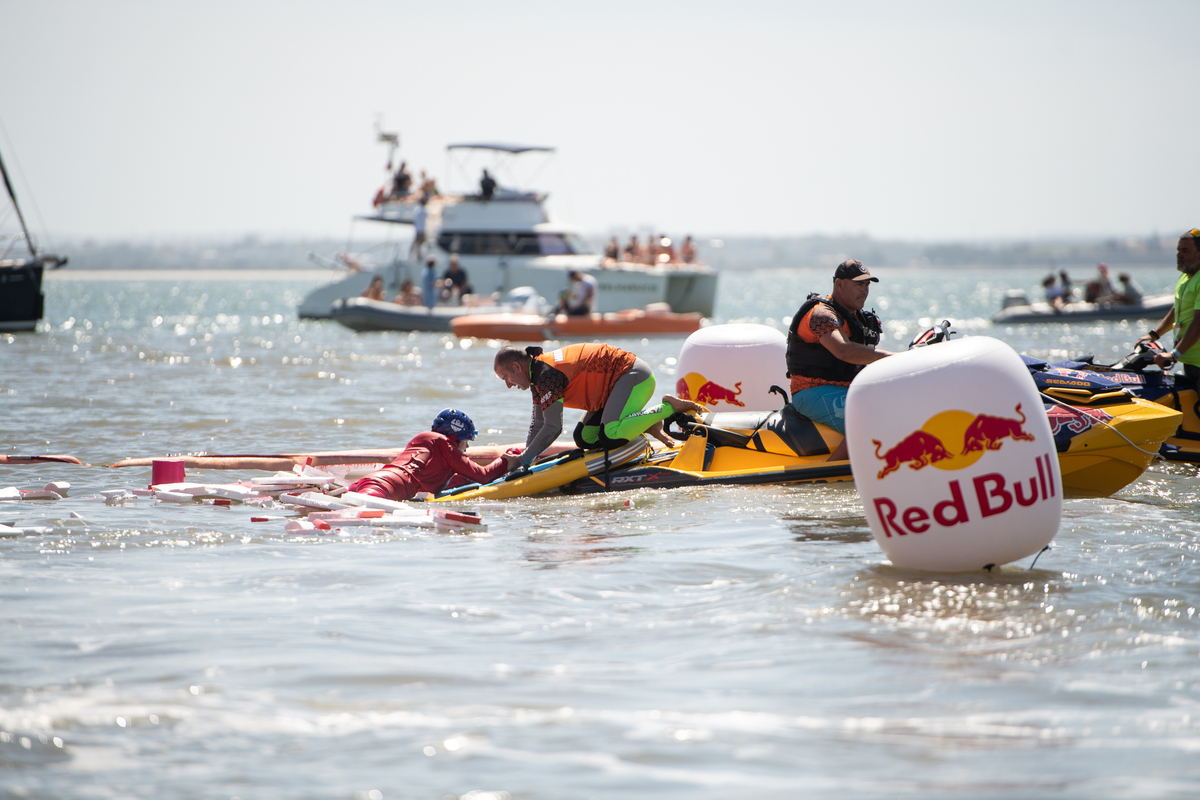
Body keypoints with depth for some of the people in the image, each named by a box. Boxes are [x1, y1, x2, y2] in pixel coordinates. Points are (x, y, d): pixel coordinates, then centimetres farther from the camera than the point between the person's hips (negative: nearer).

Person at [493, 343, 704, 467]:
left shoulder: (547, 375, -21)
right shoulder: (538, 376, 11)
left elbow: (552, 428, -24)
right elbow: (538, 425, 17)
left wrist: (523, 461, -19)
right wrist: (524, 457, 6)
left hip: (634, 376, -10)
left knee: (609, 437, -27)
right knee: (584, 438, 3)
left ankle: (668, 408, -12)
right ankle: (648, 426, 7)